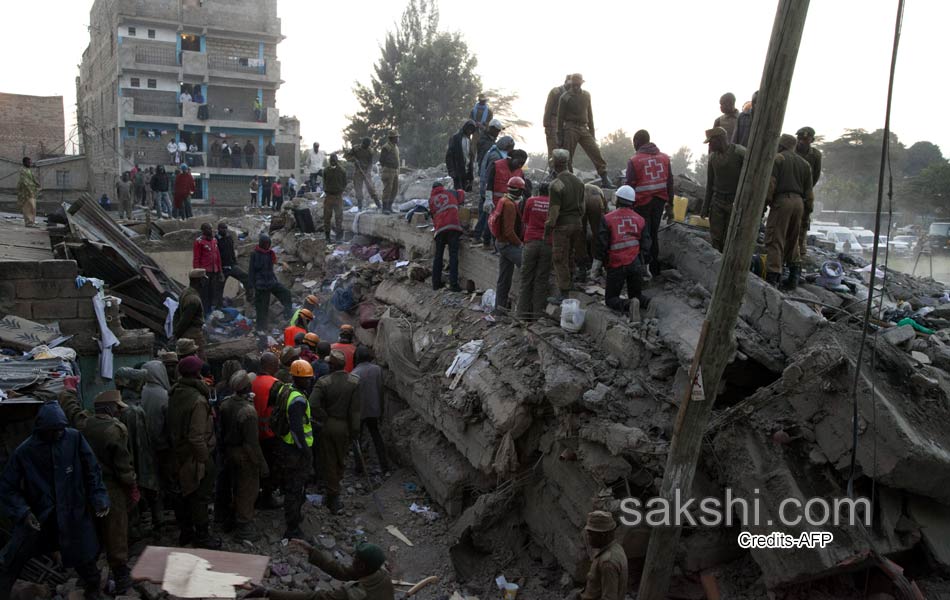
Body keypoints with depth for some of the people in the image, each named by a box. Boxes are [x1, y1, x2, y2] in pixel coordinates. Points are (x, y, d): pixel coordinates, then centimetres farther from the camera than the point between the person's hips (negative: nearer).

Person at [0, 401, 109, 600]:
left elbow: (92, 470, -4)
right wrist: (22, 511, -17)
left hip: (73, 512, 0)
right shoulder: (24, 451, -11)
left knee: (83, 557, 11)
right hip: (37, 515, 0)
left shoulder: (75, 438, -11)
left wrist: (99, 498, -10)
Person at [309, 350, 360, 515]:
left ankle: (334, 496, 13)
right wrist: (355, 432, -3)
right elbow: (355, 410, -10)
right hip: (345, 427, 1)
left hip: (328, 426, -1)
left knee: (330, 462, 10)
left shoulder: (323, 382, -15)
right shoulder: (355, 382, -11)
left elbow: (313, 405, -26)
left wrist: (323, 419, -10)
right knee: (341, 459, 20)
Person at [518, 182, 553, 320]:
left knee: (526, 279, 6)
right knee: (541, 281, 4)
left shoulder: (530, 201, 6)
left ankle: (523, 314, 7)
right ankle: (538, 314, 4)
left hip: (531, 242, 0)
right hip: (548, 244, 0)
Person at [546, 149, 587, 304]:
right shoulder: (578, 181, 7)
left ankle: (563, 294, 5)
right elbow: (582, 205, 13)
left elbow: (554, 210, -18)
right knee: (569, 256, 20)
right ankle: (568, 283, 31)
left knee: (560, 259, 1)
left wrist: (548, 227, -10)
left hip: (562, 225, -7)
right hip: (576, 223, 7)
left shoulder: (557, 184, -16)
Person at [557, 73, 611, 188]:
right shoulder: (565, 97, 0)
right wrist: (560, 137, -3)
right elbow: (560, 117, 0)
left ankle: (604, 180, -7)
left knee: (596, 152, -7)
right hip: (570, 128, -3)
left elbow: (589, 114, 19)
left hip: (584, 128, 4)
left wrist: (592, 131, 15)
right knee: (568, 157, -2)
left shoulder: (586, 95, 12)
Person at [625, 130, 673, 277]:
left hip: (642, 202, -5)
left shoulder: (634, 161, -11)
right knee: (654, 233, 17)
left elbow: (630, 185, -9)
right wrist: (670, 203, 17)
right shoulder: (664, 158, 5)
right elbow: (669, 181, 10)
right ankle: (654, 266, 24)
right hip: (660, 201, 5)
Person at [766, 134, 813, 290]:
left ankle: (772, 278, -12)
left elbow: (770, 184, -11)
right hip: (798, 202, 6)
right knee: (792, 240, 18)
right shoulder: (804, 163, 18)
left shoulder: (777, 158, 0)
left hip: (782, 201, -6)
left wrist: (768, 201, 1)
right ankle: (794, 276, 17)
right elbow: (809, 191, 14)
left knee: (774, 240, -6)